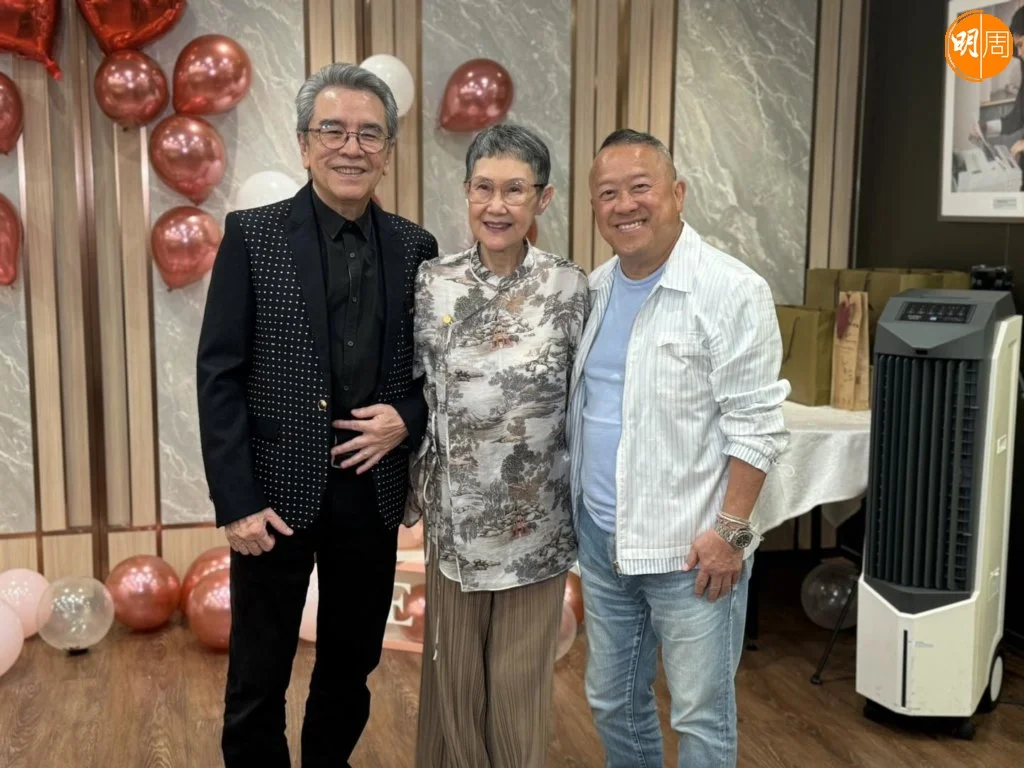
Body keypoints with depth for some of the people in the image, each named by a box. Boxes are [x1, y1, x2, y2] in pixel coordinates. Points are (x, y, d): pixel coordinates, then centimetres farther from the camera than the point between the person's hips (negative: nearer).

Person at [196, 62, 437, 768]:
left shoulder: (415, 247, 3)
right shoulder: (253, 235, -6)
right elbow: (219, 377, -8)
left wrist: (407, 418, -10)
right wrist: (238, 502, -13)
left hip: (374, 490, 3)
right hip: (279, 491, -3)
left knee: (352, 669, 19)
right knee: (258, 683, 11)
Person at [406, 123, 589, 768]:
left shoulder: (571, 288, -7)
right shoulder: (432, 285, -5)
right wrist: (412, 485, 5)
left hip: (537, 517, -1)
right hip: (456, 513, 1)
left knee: (522, 678, 14)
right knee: (454, 672, 16)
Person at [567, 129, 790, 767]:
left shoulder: (732, 291, -14)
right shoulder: (595, 289, 7)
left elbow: (756, 426, -14)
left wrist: (730, 530, -17)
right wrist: (580, 510, 11)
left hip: (690, 548, -6)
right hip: (601, 539, 6)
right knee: (612, 702, 19)